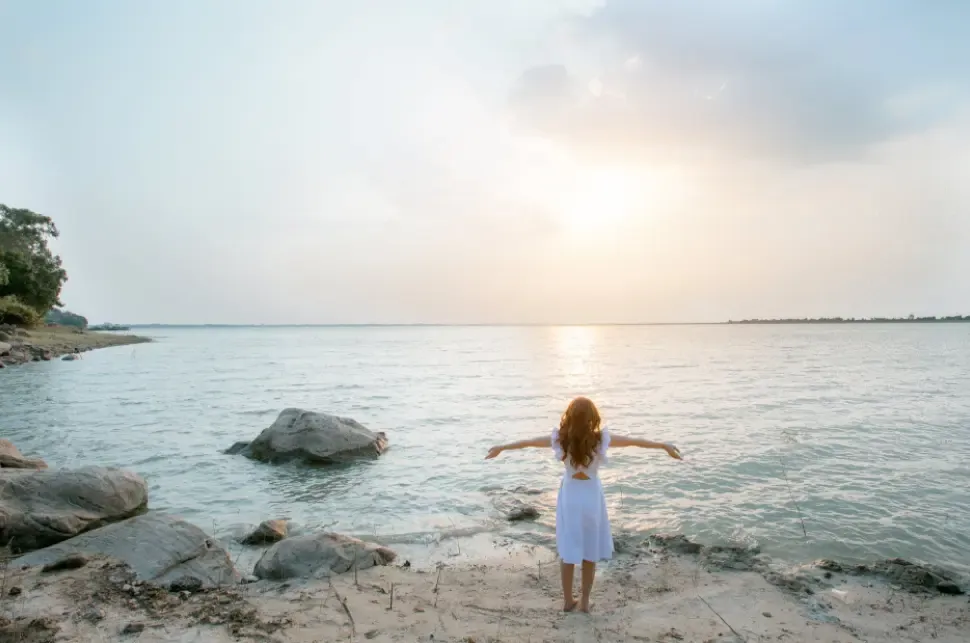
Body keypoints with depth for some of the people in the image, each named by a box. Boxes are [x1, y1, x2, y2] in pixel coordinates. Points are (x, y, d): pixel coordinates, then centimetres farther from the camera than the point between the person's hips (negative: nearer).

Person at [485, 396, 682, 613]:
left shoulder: (560, 439, -15)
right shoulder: (601, 439, -18)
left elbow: (529, 442, -3)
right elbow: (634, 441, -8)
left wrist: (501, 447, 11)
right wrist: (664, 445, 3)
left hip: (569, 497, 1)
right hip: (591, 498, -1)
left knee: (568, 551, 14)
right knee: (590, 552, 16)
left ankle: (568, 600, 26)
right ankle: (585, 601, 26)